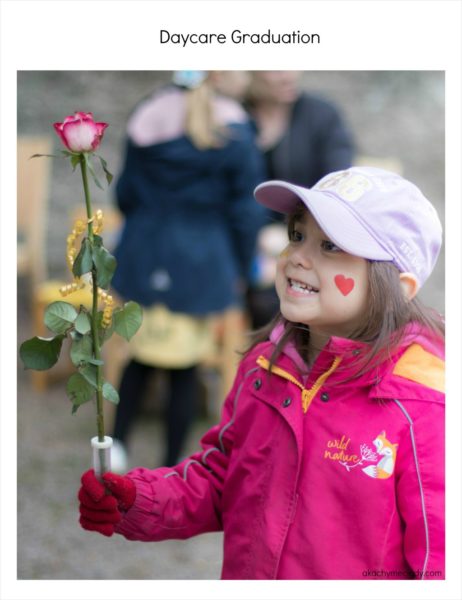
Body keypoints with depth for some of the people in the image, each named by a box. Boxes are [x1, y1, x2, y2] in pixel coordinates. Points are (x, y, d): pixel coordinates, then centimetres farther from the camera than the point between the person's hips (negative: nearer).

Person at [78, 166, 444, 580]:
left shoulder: (421, 404, -23)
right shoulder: (264, 367, -4)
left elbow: (441, 560, -20)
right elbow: (219, 477, 6)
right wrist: (137, 502, -8)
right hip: (243, 574, 5)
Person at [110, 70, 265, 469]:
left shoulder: (149, 116, 2)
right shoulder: (234, 131, -12)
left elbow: (126, 193, 8)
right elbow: (244, 210, -6)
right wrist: (240, 270, 7)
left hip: (144, 255, 4)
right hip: (200, 264, -4)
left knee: (142, 357, 20)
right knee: (184, 369, 8)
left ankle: (117, 441, 8)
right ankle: (170, 468, 17)